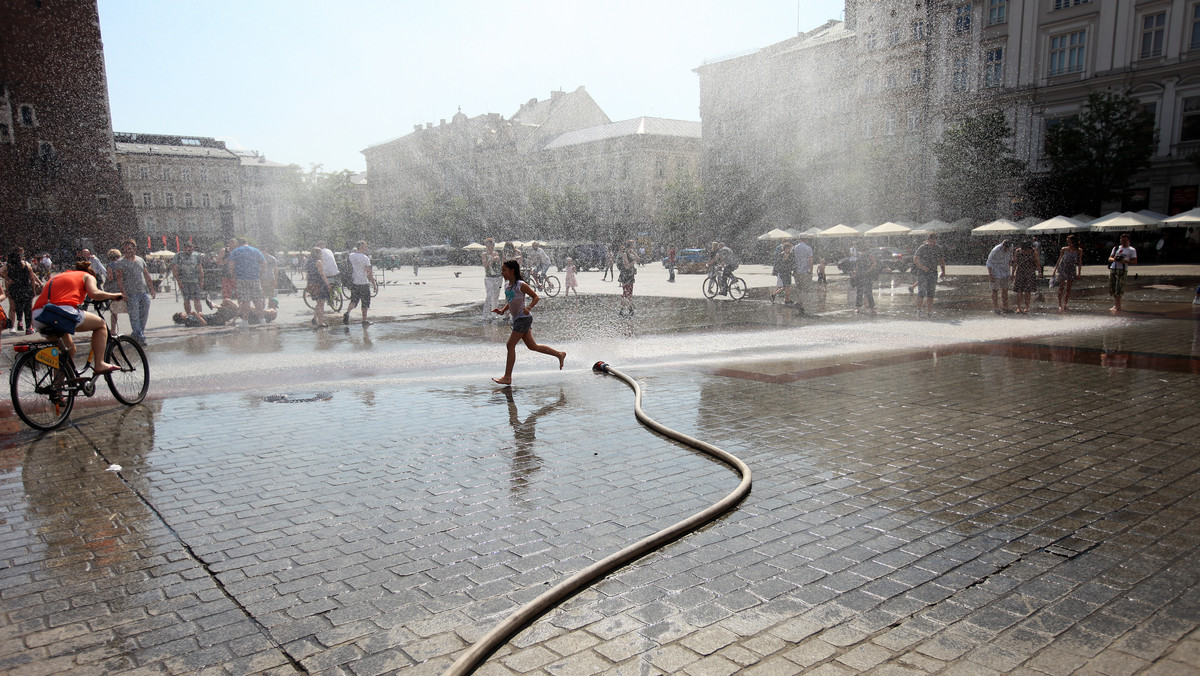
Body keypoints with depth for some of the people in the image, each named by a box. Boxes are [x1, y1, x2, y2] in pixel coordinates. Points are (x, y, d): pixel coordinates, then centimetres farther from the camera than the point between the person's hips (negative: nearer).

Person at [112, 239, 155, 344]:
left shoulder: (140, 260, 17)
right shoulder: (120, 262, 2)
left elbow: (147, 275, 21)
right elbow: (119, 279, -5)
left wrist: (152, 289, 17)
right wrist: (123, 292, -16)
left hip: (144, 292, 5)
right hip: (131, 294, -5)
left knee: (144, 314, 4)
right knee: (134, 315, -6)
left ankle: (140, 332, 18)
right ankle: (139, 336, -2)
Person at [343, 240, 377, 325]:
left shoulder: (351, 256, 0)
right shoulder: (365, 258, -15)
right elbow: (369, 273, -14)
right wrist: (374, 285, -9)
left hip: (353, 282, 5)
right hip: (364, 283, -5)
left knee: (354, 300, 14)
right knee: (365, 302, 8)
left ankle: (347, 312, -12)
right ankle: (365, 320, 15)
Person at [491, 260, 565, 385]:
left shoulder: (521, 285, -12)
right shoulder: (507, 286, 12)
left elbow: (536, 297, -9)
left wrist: (528, 308, -25)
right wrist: (502, 311, 6)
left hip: (523, 318, -9)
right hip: (517, 319, 9)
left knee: (510, 345, -10)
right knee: (532, 346, 13)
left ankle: (507, 377, -6)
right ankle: (559, 354, 25)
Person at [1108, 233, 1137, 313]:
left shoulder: (1132, 250, 8)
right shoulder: (1116, 248, 21)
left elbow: (1135, 262, 2)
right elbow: (1109, 259, 18)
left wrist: (1125, 261, -14)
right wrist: (1114, 259, -5)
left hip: (1122, 270, -5)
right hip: (1112, 269, 5)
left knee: (1119, 288, -13)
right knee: (1112, 287, 3)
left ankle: (1118, 307, -13)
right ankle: (1116, 305, 15)